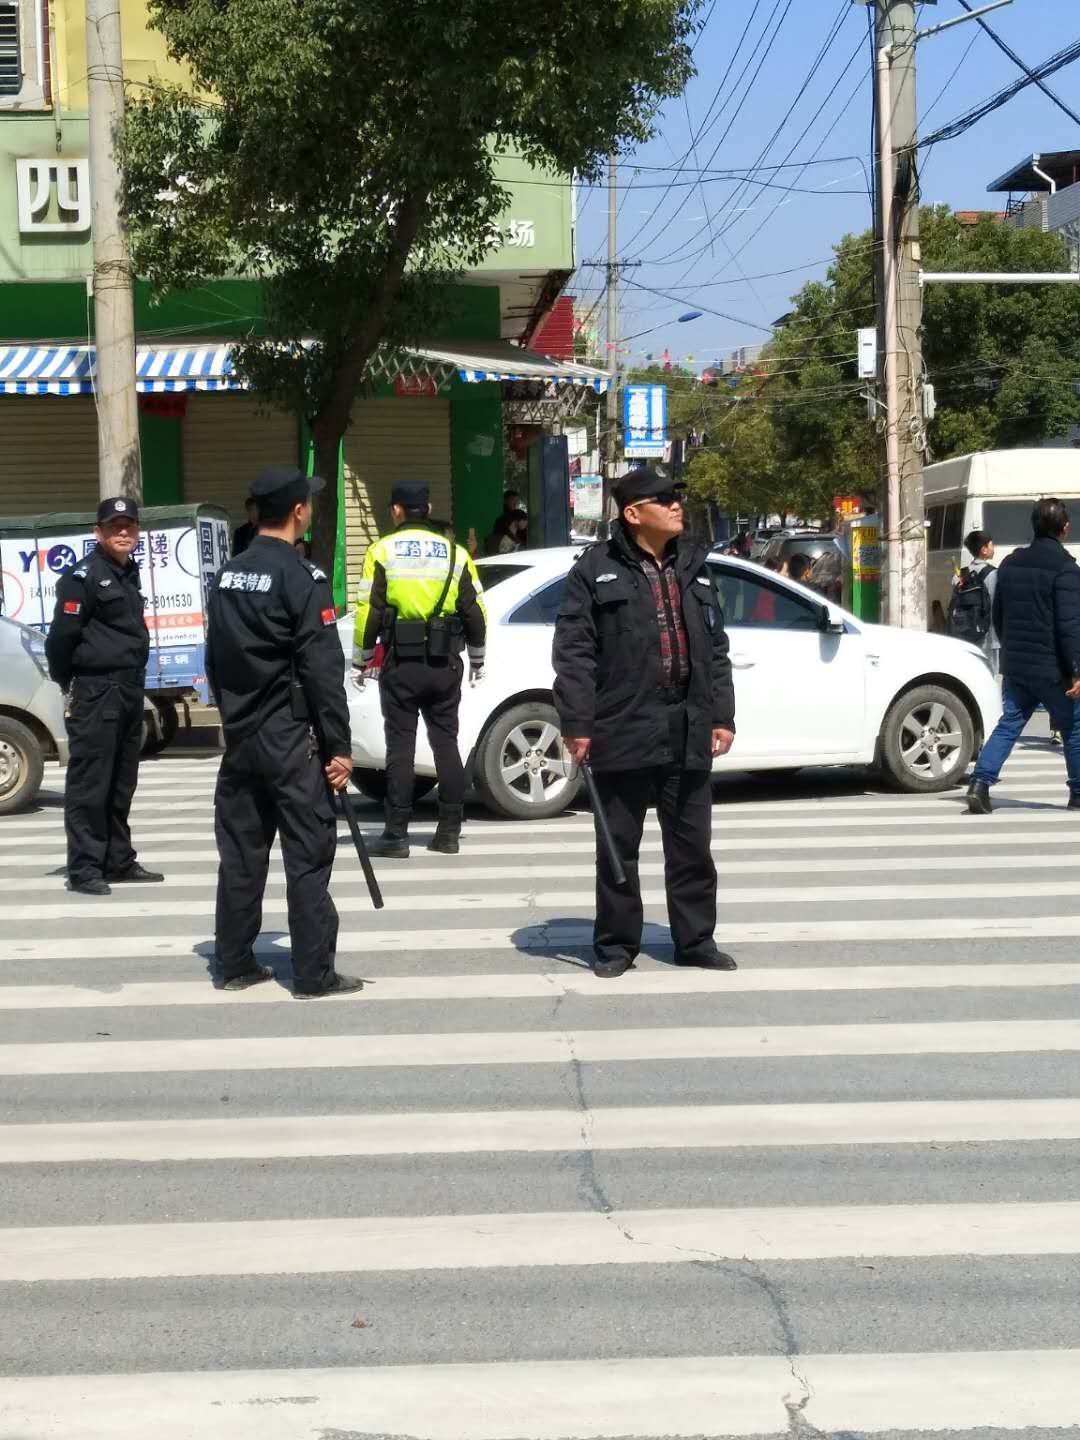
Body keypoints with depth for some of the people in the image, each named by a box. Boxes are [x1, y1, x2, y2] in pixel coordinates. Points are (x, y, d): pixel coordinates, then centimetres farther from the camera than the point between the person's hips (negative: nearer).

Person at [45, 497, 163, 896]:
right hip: (96, 694, -8)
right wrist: (68, 684, -3)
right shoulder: (84, 576, -11)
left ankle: (119, 861, 22)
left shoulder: (129, 574, 15)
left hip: (129, 692, 8)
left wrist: (135, 679, 13)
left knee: (121, 785, 14)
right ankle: (84, 869, -4)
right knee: (89, 784, -6)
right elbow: (61, 636, -13)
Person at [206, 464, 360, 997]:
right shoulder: (301, 578, -13)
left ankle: (234, 963, 18)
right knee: (308, 856, -2)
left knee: (240, 853, 12)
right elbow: (322, 669, -15)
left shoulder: (227, 576, 9)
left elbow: (214, 659, 15)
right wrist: (339, 747, -12)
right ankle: (314, 974, -1)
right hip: (290, 739, -7)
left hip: (240, 738, 7)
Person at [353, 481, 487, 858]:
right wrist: (477, 659, 19)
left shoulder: (382, 551, -2)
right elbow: (475, 611, 8)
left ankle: (396, 835, 0)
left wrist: (360, 662, 2)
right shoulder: (455, 552, 7)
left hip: (400, 663, -3)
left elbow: (368, 612, -6)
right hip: (445, 663, 3)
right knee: (446, 745, 9)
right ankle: (449, 832, 11)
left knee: (400, 747, 0)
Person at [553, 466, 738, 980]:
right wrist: (576, 723, -11)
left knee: (692, 843, 9)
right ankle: (615, 944, 15)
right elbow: (573, 650, -6)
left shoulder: (694, 567, 14)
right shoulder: (597, 569, -2)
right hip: (623, 729, -4)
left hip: (689, 731, 4)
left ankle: (695, 939, 20)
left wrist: (722, 715, 10)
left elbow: (716, 648, 17)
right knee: (619, 844, 4)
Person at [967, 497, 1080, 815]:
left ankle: (980, 783, -8)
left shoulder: (1011, 563, 9)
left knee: (1008, 725, 7)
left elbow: (997, 617, 17)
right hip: (1052, 668, -6)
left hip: (1015, 666, 6)